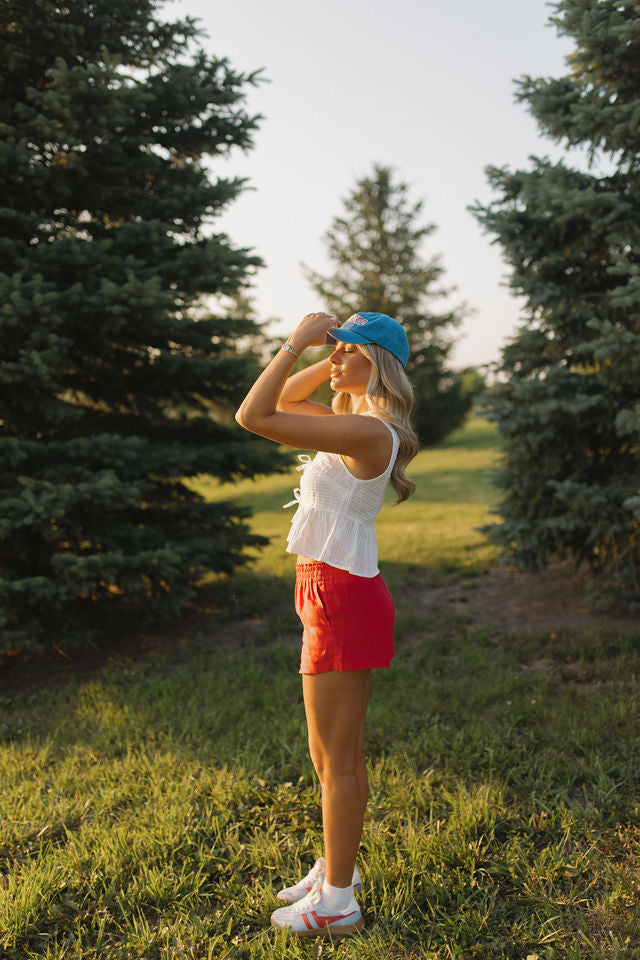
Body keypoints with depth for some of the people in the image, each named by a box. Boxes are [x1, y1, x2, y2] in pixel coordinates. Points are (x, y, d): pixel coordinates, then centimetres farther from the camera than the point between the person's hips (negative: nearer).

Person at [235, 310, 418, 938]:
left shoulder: (365, 431, -20)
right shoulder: (360, 421, 10)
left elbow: (253, 416, -23)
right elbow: (284, 397, 24)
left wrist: (298, 342, -16)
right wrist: (328, 355, 10)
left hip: (342, 598, -10)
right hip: (338, 596, 10)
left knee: (337, 760, 3)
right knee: (335, 755, 21)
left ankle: (337, 904, 19)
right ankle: (337, 869, 38)